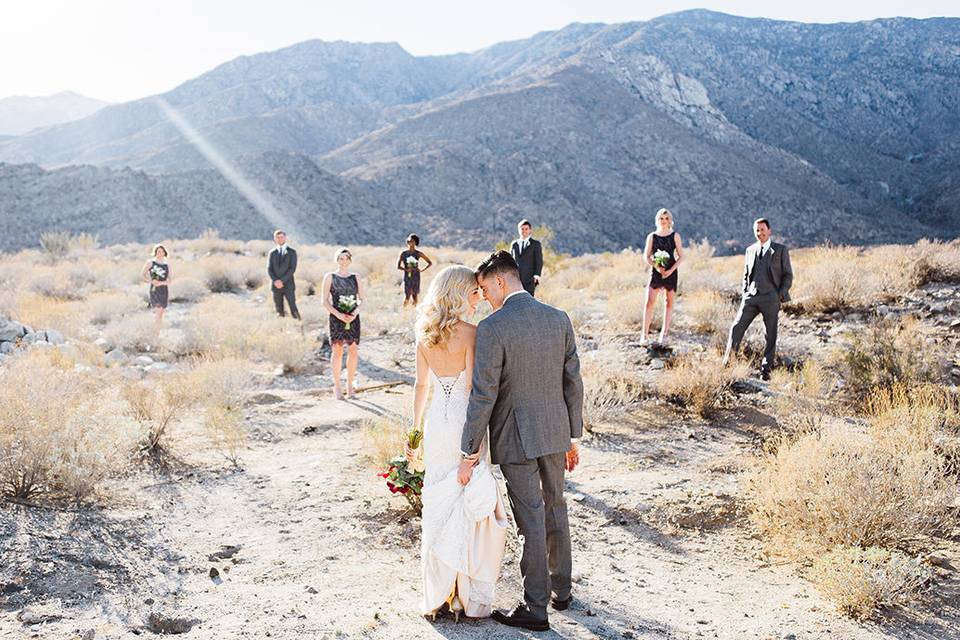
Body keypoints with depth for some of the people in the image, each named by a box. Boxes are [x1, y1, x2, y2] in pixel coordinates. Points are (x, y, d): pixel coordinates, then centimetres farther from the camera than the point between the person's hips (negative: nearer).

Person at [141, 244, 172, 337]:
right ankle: (155, 336, -15)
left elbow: (170, 280, 7)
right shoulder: (150, 263, 2)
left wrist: (161, 283, -12)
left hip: (164, 290, 4)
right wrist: (151, 281, -12)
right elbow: (142, 274, 3)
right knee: (158, 313, -15)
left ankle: (157, 335, 18)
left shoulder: (167, 265, 11)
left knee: (160, 315, 9)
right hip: (154, 291, -4)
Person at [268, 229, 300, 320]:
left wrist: (282, 281, -15)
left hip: (288, 285, -3)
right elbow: (269, 269, 3)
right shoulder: (272, 253, 10)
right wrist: (275, 281, -13)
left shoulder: (292, 252, 2)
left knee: (293, 309, -9)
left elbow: (292, 269, -7)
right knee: (279, 311, 5)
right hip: (276, 286, 3)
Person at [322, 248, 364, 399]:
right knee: (337, 350, -3)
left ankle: (350, 384, 13)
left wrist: (356, 312, -10)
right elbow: (325, 301, -2)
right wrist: (338, 315, -14)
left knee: (353, 351, 2)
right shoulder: (330, 277, 2)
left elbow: (361, 299, 10)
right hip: (336, 318, -3)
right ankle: (337, 386, 5)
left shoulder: (355, 277, 10)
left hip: (353, 318, 3)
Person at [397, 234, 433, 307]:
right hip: (407, 277, -1)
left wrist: (422, 270, 0)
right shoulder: (403, 253, 2)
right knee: (407, 297, -8)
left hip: (416, 277, 1)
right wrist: (406, 269, -18)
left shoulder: (418, 253, 4)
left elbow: (430, 263, 12)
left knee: (415, 297, -1)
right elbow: (398, 266, -2)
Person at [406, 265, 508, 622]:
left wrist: (415, 428, 18)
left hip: (436, 422, 6)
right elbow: (472, 389, -16)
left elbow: (421, 385, 9)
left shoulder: (424, 334, 4)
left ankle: (437, 595, 22)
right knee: (470, 506, 5)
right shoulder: (470, 333, -14)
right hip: (463, 422, -6)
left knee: (438, 505, 14)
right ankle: (469, 597, 13)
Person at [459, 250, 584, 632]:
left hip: (516, 438, -6)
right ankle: (561, 590, 36)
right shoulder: (559, 319, 0)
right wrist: (573, 437, 14)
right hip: (555, 431, 6)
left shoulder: (492, 328, -18)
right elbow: (573, 382, 4)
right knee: (555, 509, 21)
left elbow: (483, 396, -18)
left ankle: (536, 609, 15)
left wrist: (469, 454, -10)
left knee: (531, 522, 3)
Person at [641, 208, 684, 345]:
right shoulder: (652, 236, 5)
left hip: (671, 272, 0)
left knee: (669, 302, 6)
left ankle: (664, 333, 16)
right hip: (655, 272, 0)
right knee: (649, 302, -10)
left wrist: (671, 270, -12)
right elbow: (646, 256, 3)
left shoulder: (675, 236, 3)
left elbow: (681, 256, 2)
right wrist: (656, 267, -14)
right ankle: (644, 334, -9)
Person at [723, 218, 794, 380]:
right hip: (751, 296, 3)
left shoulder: (780, 250, 3)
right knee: (737, 327, -8)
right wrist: (743, 293, 8)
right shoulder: (750, 250, 14)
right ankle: (727, 361, -2)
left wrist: (781, 296, -7)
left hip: (771, 298, -3)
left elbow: (788, 275, 2)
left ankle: (765, 370, 9)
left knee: (770, 335, 2)